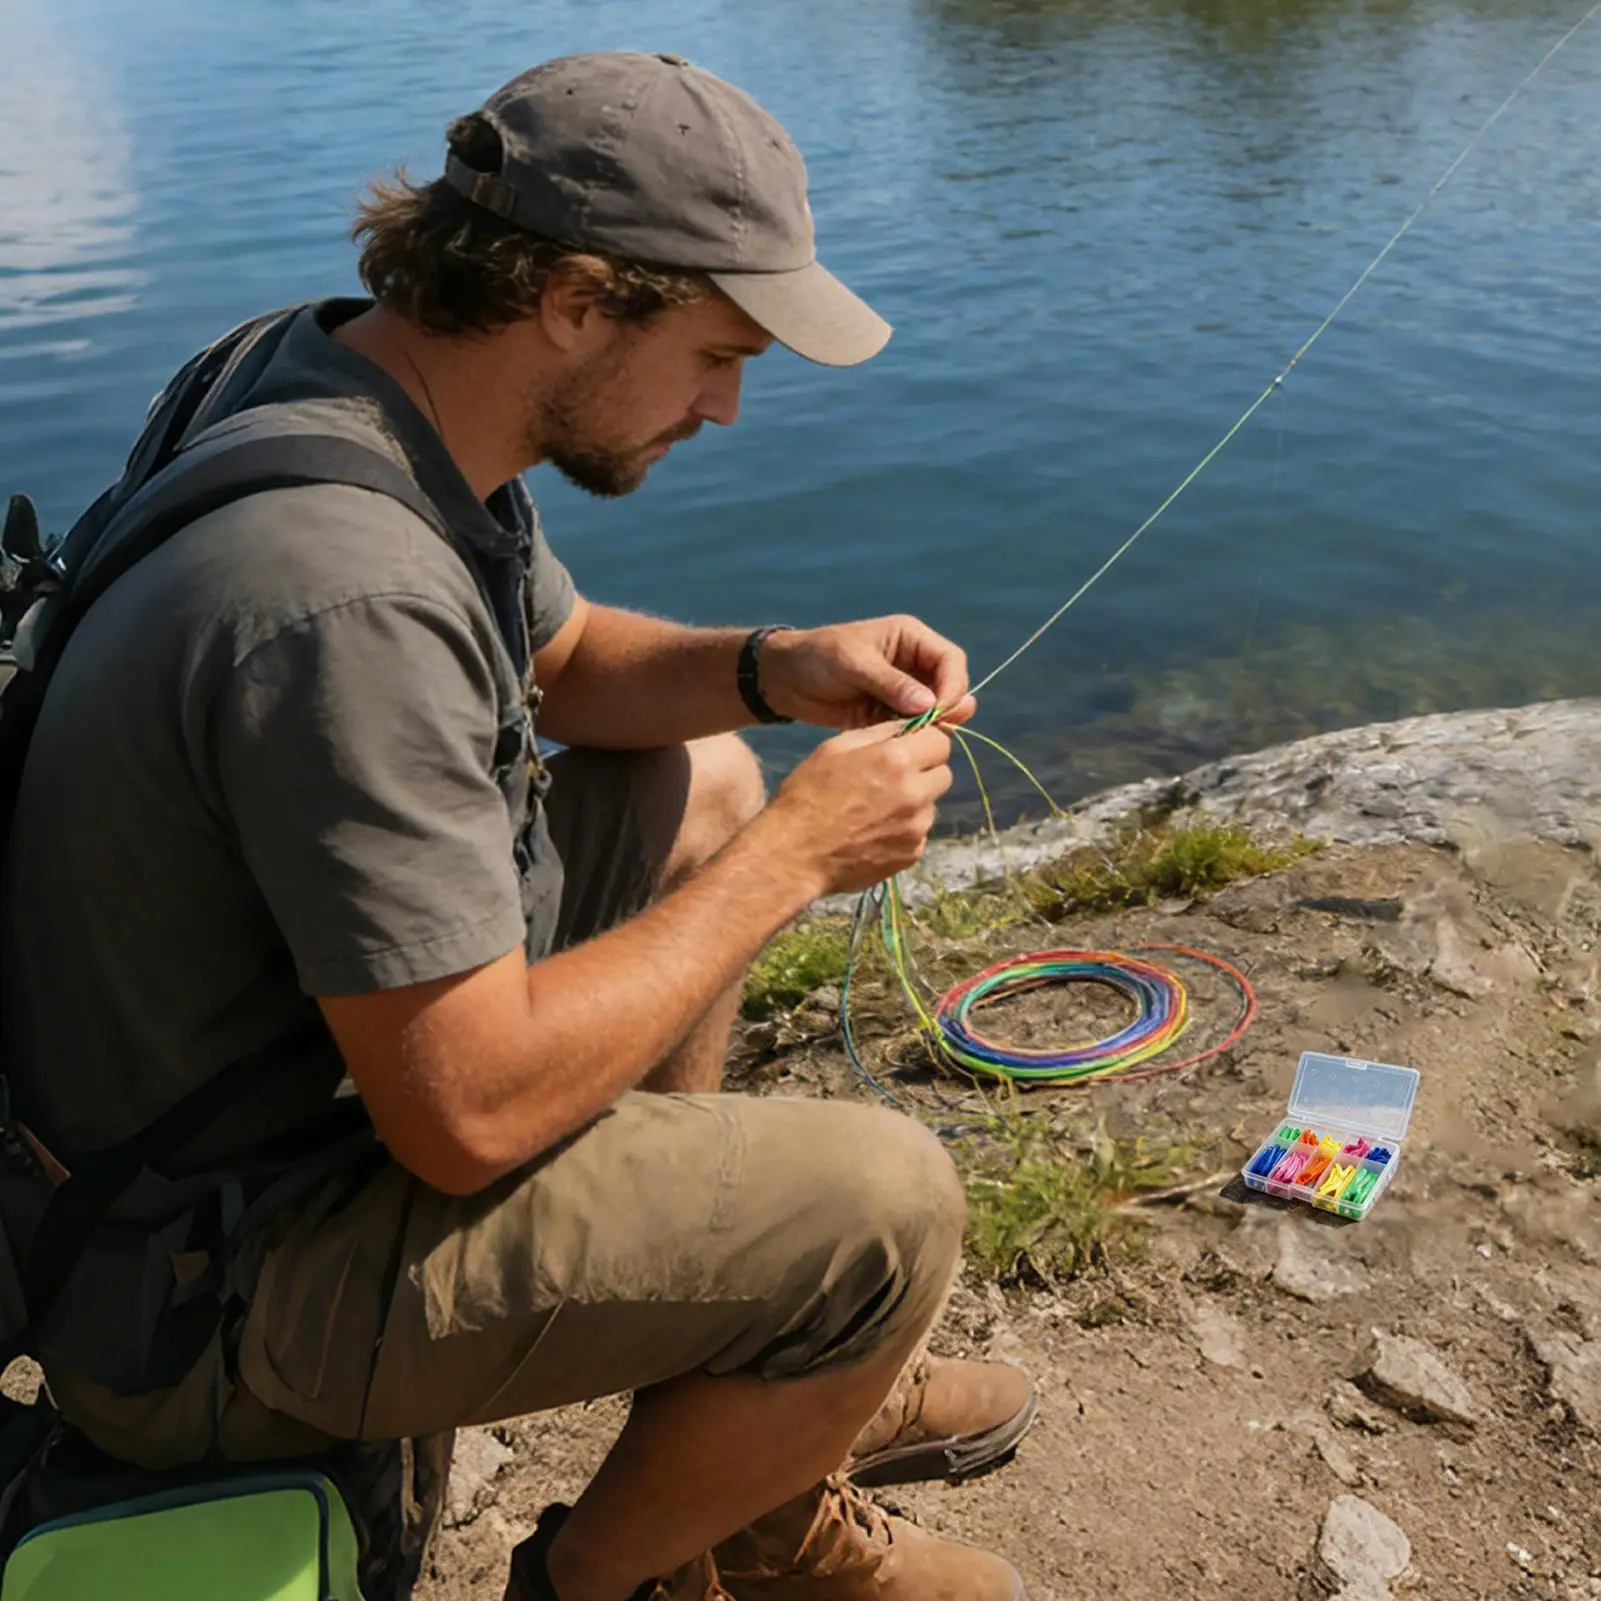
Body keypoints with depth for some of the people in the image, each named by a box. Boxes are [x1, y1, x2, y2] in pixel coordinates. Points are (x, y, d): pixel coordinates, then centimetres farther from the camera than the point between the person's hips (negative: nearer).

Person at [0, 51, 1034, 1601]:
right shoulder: (344, 597, -33)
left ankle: (771, 1389, 25)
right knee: (883, 1205, -21)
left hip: (302, 1057, 10)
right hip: (200, 1296, -10)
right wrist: (791, 856, -19)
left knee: (696, 786, 16)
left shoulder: (372, 378, -2)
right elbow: (470, 1114, -30)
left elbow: (571, 660, 15)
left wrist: (775, 668, -4)